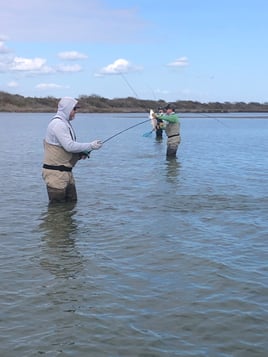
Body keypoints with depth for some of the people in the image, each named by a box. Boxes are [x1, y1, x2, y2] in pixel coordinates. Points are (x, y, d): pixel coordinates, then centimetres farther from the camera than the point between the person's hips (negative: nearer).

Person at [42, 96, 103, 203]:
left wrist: (81, 153, 5)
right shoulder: (58, 124, -16)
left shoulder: (65, 123, 17)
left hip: (66, 172, 10)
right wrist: (90, 146, -16)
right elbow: (69, 146, -23)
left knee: (71, 202, 14)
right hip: (55, 172, -10)